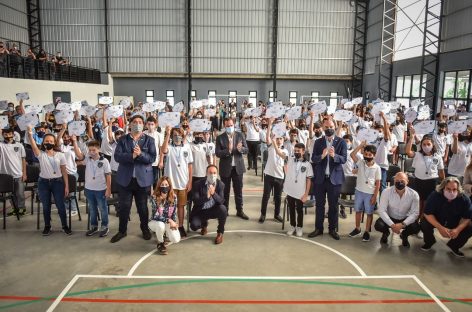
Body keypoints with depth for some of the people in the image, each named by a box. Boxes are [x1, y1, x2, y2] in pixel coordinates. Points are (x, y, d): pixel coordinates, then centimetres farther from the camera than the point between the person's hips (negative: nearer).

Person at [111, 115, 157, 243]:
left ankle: (145, 229, 30)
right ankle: (122, 230, 25)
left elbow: (152, 158, -8)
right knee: (124, 206, 8)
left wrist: (140, 154, -24)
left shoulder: (149, 140, 2)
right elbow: (117, 156, -9)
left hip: (143, 178, 0)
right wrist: (132, 156, -23)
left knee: (143, 206, 12)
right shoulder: (122, 140, 4)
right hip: (126, 178, 1)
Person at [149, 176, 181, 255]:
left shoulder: (174, 197, -12)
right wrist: (169, 220, -32)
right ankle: (160, 243, -7)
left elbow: (174, 212, -2)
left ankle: (165, 232, 20)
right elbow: (156, 215, -25)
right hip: (155, 222, -3)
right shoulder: (154, 197, -22)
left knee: (176, 240, -16)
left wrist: (173, 222, -18)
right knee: (160, 225, -39)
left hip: (168, 222, 3)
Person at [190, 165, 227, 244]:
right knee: (194, 226, -25)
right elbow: (195, 201, -18)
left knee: (223, 209, -32)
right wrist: (207, 196, -36)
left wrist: (214, 193, -37)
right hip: (201, 211, 0)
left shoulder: (220, 184, -7)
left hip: (214, 210, 0)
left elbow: (221, 201, -17)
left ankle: (220, 233, -7)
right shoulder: (198, 184, -10)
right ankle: (204, 224, 17)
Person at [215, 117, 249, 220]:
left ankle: (240, 211, 21)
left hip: (238, 167, 2)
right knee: (225, 191, 10)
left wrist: (240, 149, -24)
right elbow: (217, 153, -12)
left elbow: (246, 150, -2)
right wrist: (228, 150, -28)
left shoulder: (240, 135, 1)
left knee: (238, 190, 10)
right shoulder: (220, 137, -5)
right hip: (225, 168, -2)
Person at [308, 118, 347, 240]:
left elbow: (344, 159, -12)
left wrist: (334, 155, -31)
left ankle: (332, 229, 21)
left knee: (333, 205, 8)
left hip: (335, 178, -1)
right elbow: (313, 159, -5)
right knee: (319, 204, 9)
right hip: (320, 178, 2)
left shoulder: (341, 142, -2)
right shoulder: (318, 142, 4)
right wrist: (322, 155, -25)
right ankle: (318, 228, 20)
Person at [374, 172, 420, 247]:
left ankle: (404, 235, 11)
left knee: (416, 227, -28)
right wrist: (392, 225, -30)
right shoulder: (386, 192, -19)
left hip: (405, 219, 1)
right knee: (378, 225, -29)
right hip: (390, 218, 0)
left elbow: (415, 213, -16)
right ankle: (386, 233, 13)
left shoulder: (414, 194, -16)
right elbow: (382, 210, -19)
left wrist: (402, 224, -30)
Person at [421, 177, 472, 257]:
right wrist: (440, 228, -37)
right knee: (424, 224, -30)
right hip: (436, 221, -2)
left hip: (455, 223, 2)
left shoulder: (465, 199, -20)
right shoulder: (435, 196, -25)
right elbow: (428, 214, -24)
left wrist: (458, 229, -34)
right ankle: (429, 242, 5)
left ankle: (454, 245, 8)